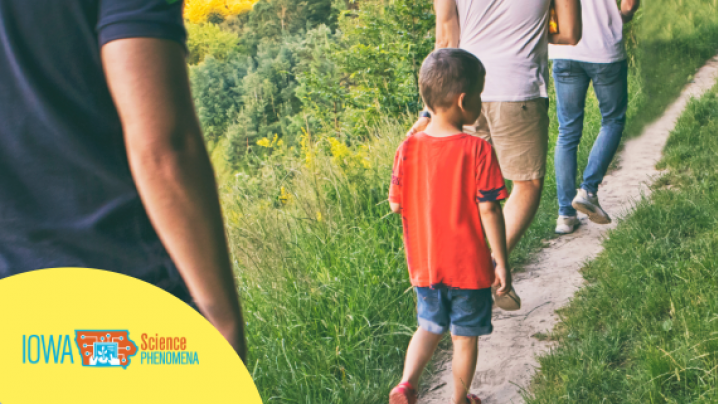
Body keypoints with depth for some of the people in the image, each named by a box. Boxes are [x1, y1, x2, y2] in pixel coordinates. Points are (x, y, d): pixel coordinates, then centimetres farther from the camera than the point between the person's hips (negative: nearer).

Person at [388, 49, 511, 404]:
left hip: (424, 264, 4)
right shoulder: (477, 150, -18)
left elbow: (395, 205, -2)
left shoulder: (408, 149, -7)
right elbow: (489, 209, -17)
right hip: (468, 267, -4)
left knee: (430, 327, 24)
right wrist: (502, 263, -9)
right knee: (465, 337, 15)